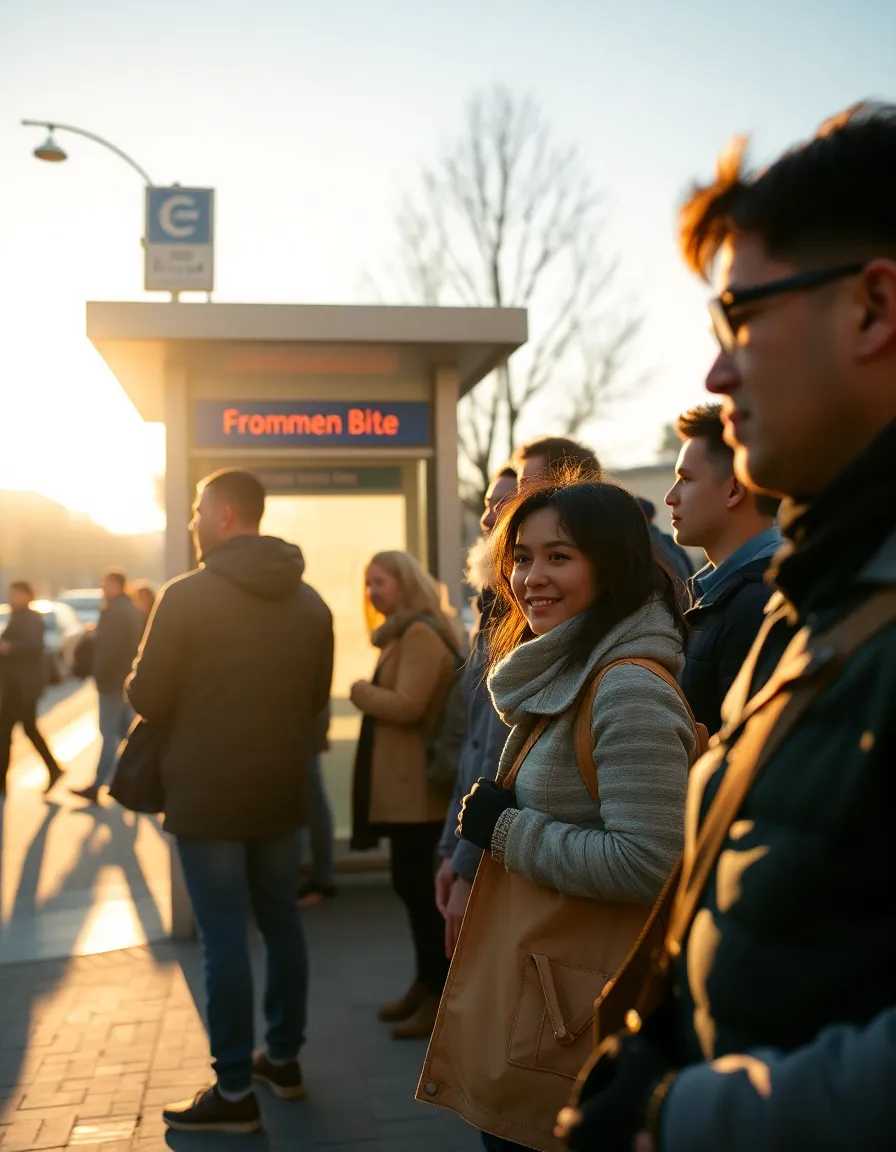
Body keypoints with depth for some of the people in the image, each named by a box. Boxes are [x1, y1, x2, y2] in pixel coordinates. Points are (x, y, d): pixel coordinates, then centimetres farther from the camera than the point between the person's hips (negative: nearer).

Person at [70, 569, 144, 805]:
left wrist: (99, 673, -12)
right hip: (128, 679, 10)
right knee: (125, 730, 15)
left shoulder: (113, 611, -18)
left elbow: (108, 646, -23)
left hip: (113, 679, -10)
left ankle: (97, 787, -2)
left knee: (109, 733, -6)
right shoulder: (133, 610, 14)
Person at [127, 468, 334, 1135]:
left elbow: (147, 696, -7)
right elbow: (316, 697, 10)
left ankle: (235, 1092, 8)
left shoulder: (186, 596, -13)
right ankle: (283, 1059, 29)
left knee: (224, 937, 1)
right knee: (282, 922, 16)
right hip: (282, 789, 6)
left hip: (208, 793, -5)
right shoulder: (310, 601, 5)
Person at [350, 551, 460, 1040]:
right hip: (403, 781, 10)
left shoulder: (421, 634, -15)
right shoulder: (406, 633, 18)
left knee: (419, 885, -4)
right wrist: (371, 693, 0)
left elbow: (407, 706, -22)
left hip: (417, 784, -10)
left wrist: (360, 690, -9)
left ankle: (440, 998, 5)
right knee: (413, 883, 16)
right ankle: (425, 984, 27)